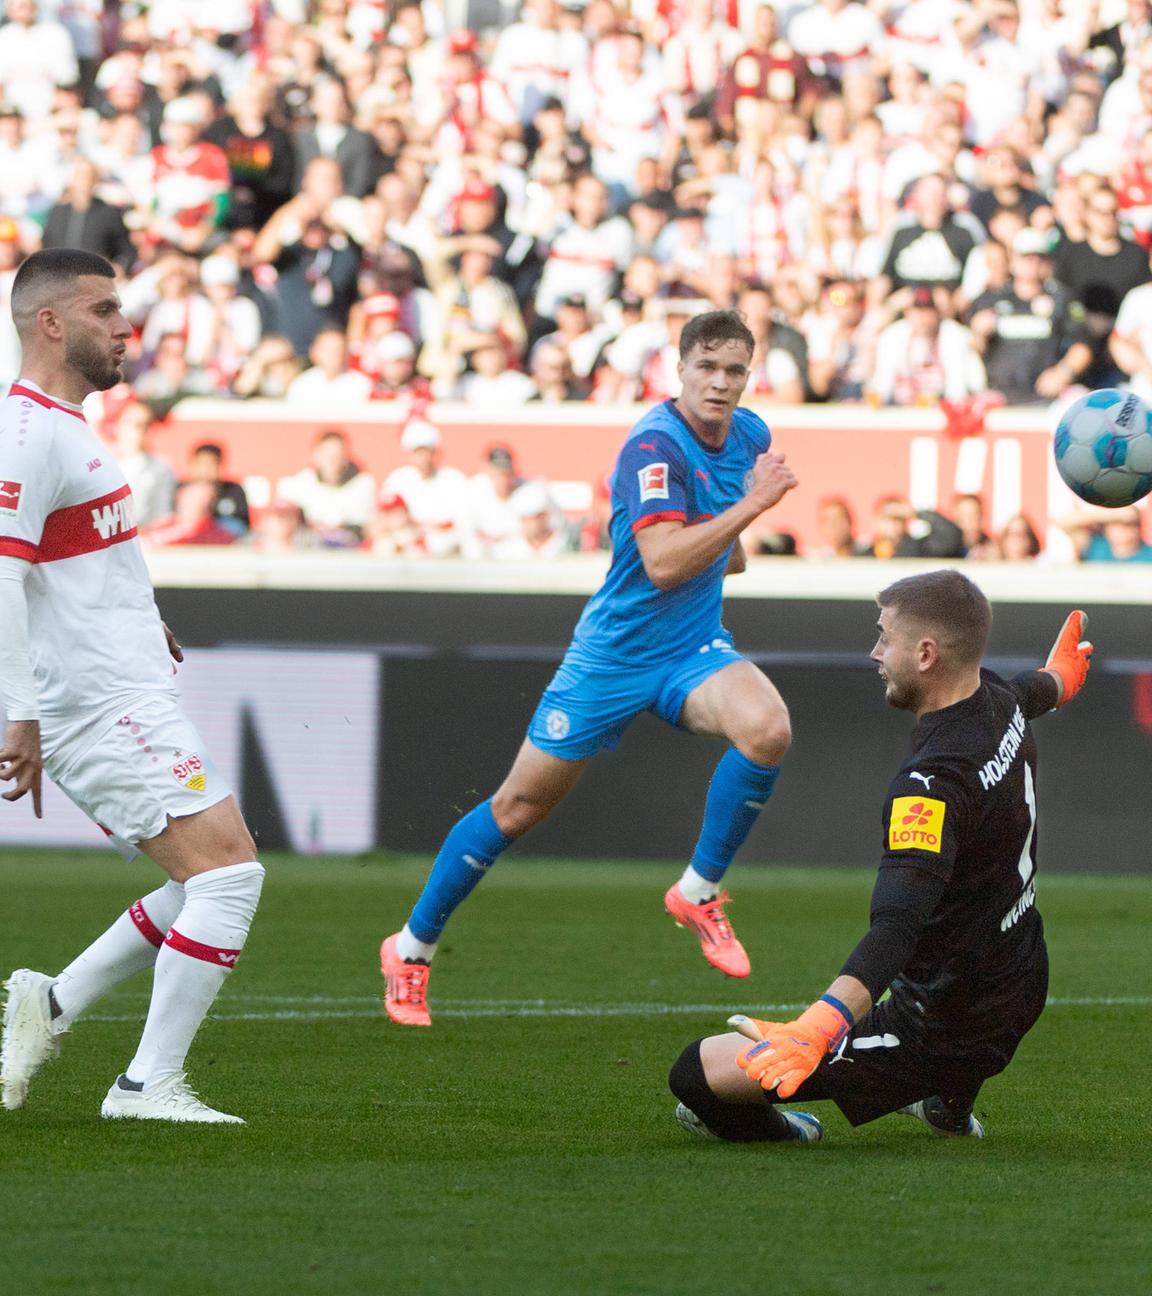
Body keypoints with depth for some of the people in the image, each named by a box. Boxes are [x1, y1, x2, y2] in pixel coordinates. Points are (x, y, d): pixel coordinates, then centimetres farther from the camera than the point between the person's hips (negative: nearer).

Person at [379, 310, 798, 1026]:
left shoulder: (750, 435, 2)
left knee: (768, 729, -28)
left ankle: (699, 893, -8)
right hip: (617, 651, -5)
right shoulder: (654, 446, -22)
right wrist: (751, 505, -35)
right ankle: (412, 948, 23)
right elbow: (661, 563, -34)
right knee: (520, 806, 4)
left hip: (695, 645, 5)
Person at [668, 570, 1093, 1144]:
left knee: (699, 1073, -9)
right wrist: (1057, 678, 50)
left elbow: (897, 929, -44)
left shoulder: (931, 785, -31)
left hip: (940, 1035, -9)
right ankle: (950, 1105, 56)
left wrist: (816, 1028, -59)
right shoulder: (1003, 701, -4)